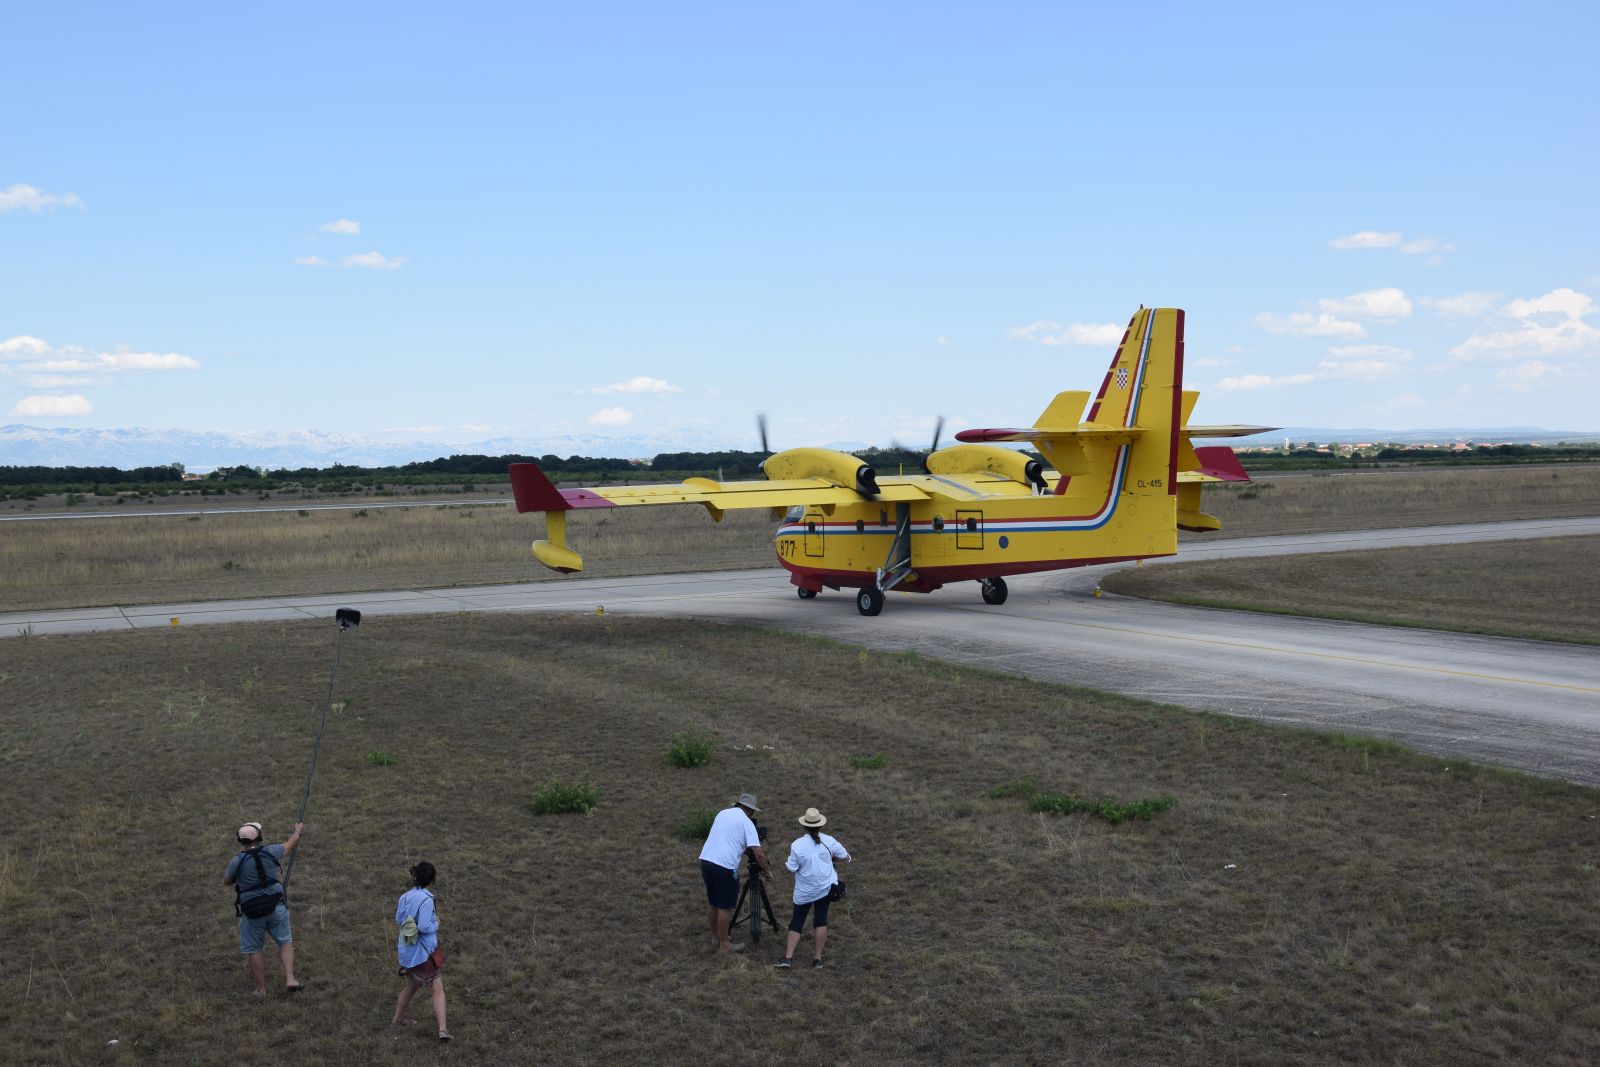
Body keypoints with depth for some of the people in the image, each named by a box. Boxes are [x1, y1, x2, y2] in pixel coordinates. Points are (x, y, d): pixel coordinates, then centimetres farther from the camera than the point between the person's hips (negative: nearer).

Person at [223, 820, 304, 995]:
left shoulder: (237, 861, -12)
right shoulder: (270, 851, -7)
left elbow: (226, 882, 7)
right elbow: (290, 844, 14)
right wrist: (298, 831, 34)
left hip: (252, 912, -1)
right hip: (276, 907, 1)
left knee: (254, 949, 13)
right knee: (285, 942, 14)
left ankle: (261, 988, 17)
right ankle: (290, 979, -1)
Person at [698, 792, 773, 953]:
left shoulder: (722, 813, 16)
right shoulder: (746, 822, -3)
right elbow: (758, 853, -9)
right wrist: (767, 870, 5)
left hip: (705, 860, 7)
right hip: (724, 867, -7)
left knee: (714, 903, 21)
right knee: (725, 907, 4)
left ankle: (715, 937, 34)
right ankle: (724, 944, 11)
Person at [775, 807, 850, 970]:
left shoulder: (797, 845, -16)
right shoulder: (828, 841, -10)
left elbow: (791, 868, -10)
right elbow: (846, 858, 0)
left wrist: (786, 862, 10)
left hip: (804, 891, -1)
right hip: (825, 887, 1)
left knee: (797, 921, 9)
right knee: (821, 919, 7)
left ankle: (788, 957, 6)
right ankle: (818, 958, 8)